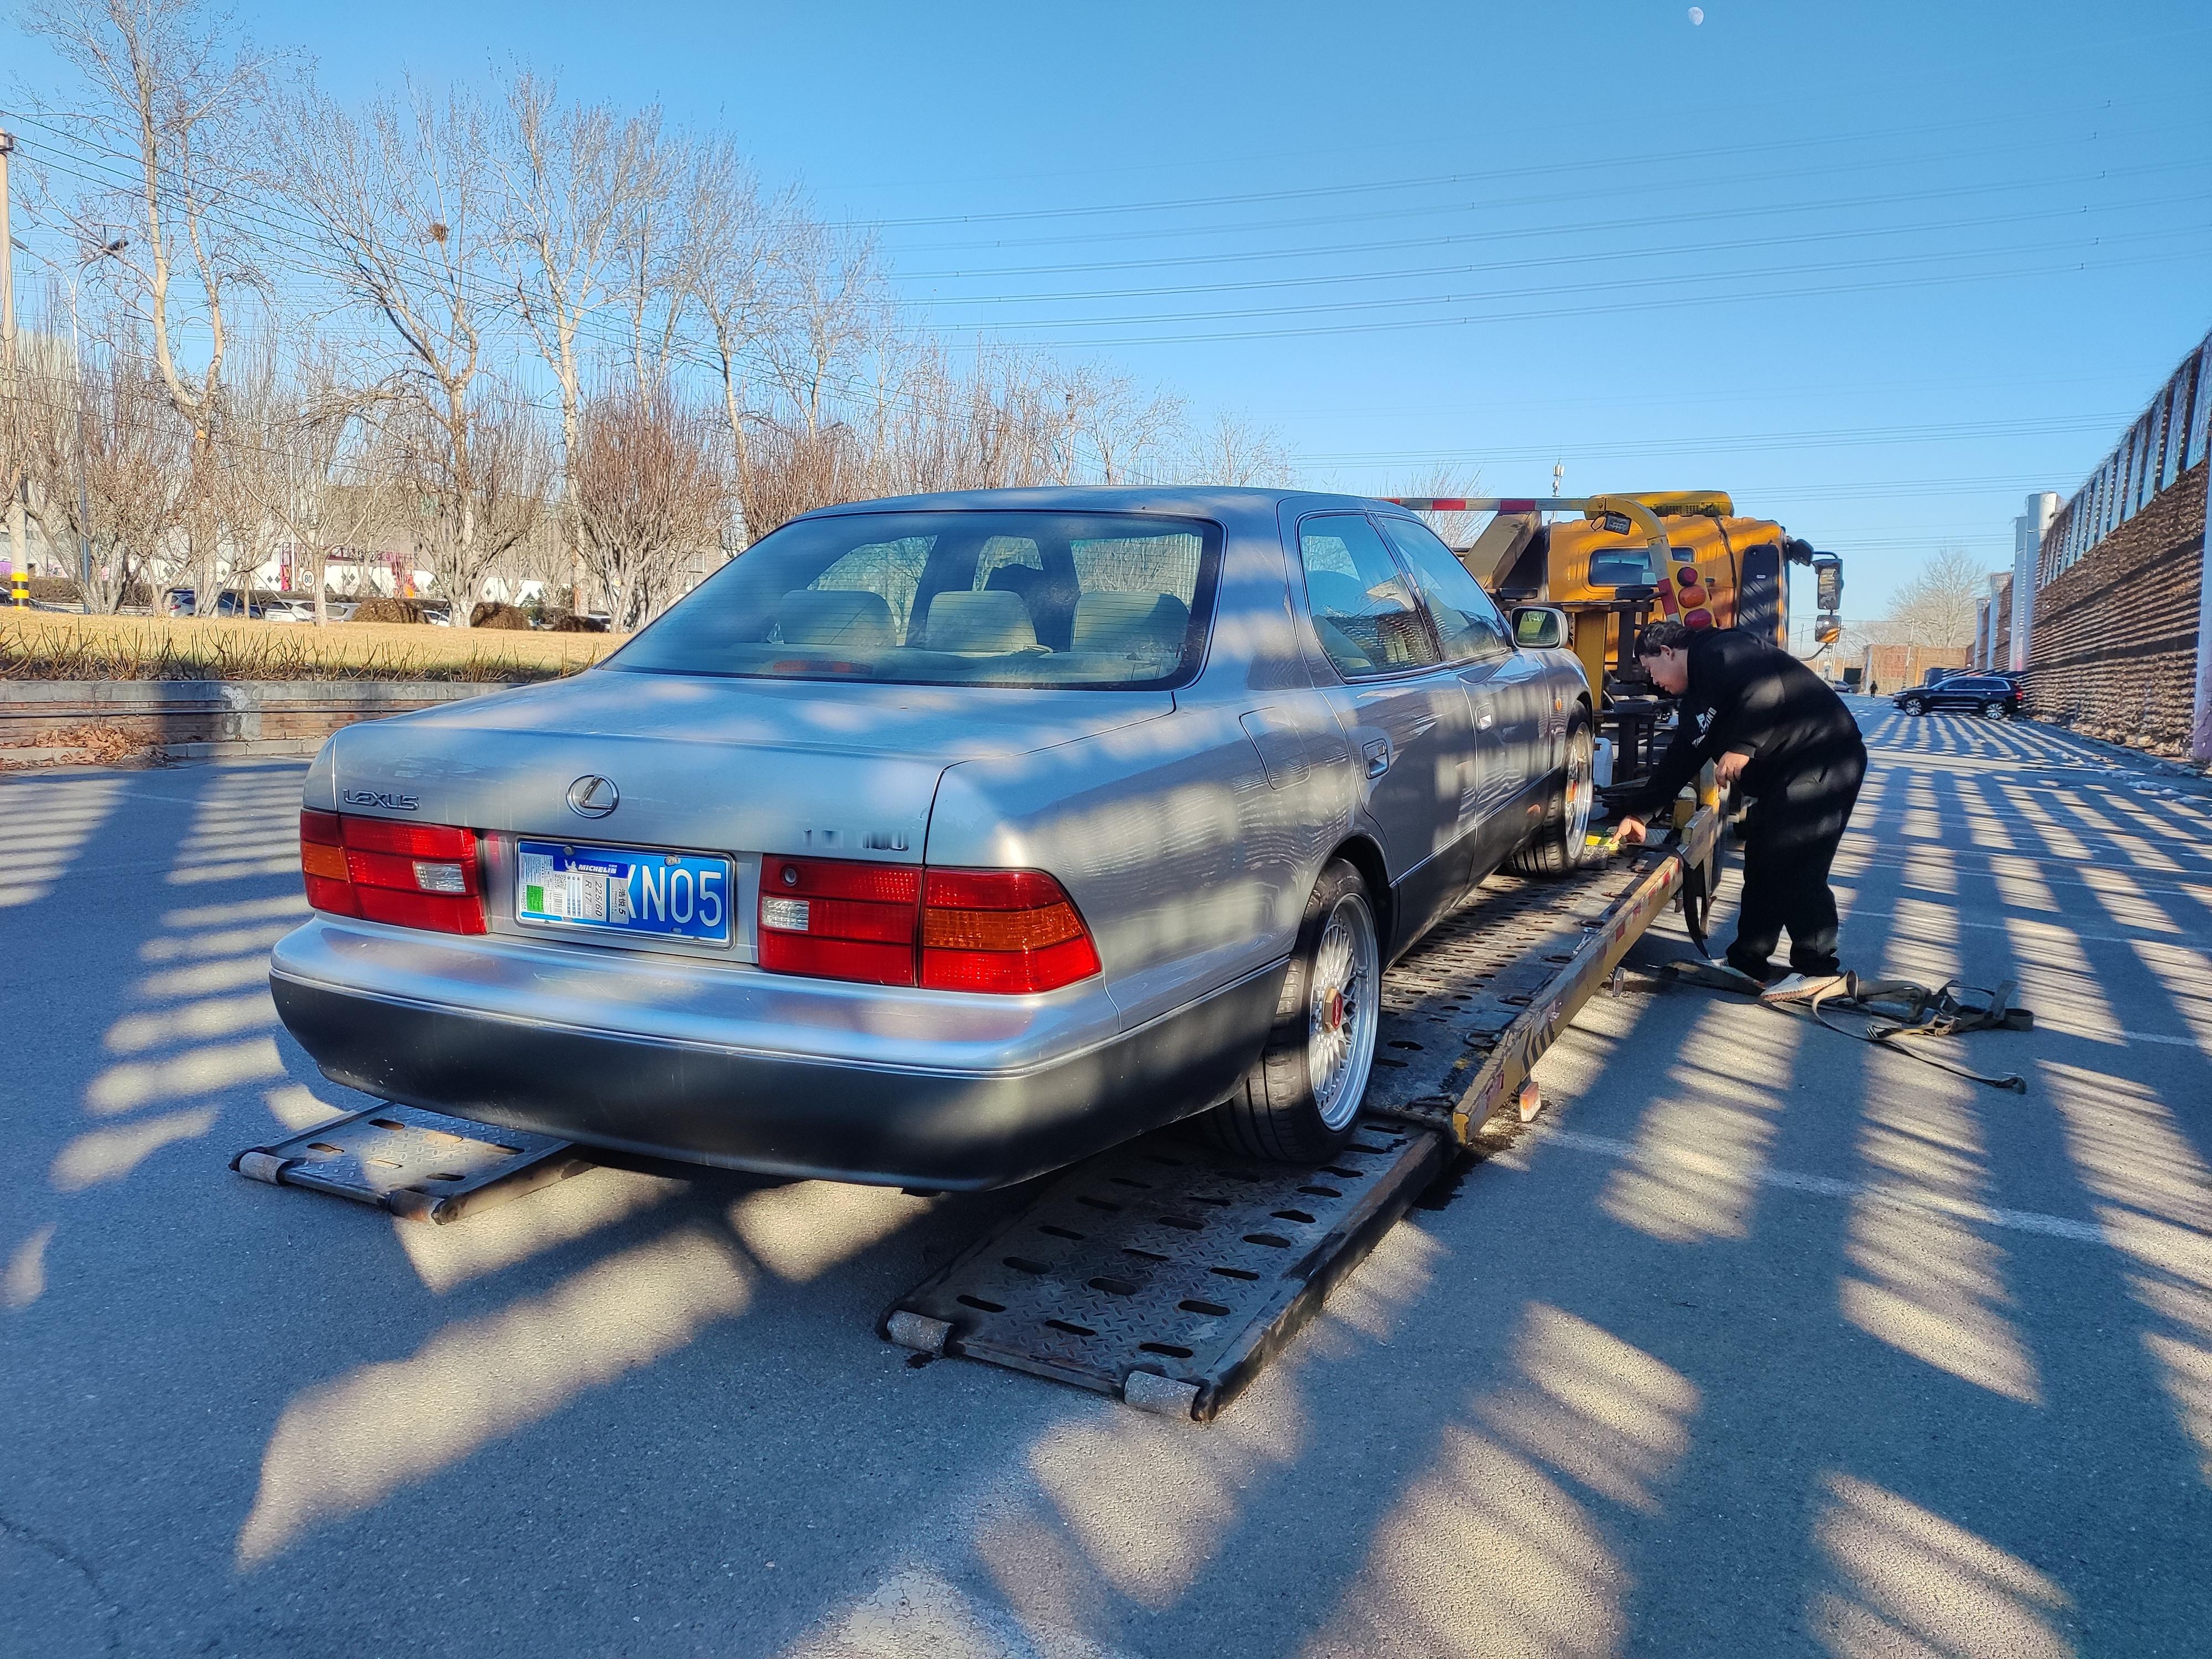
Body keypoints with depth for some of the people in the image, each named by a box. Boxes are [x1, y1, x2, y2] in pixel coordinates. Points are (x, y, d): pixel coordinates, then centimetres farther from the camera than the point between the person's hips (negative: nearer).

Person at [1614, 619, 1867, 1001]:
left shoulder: (1720, 652, -10)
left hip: (1824, 759, -11)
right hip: (1781, 776, 11)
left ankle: (1819, 969, -10)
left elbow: (1766, 689, -28)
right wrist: (1637, 812, 22)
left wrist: (1741, 746, -26)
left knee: (1793, 866, -15)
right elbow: (1677, 763, 22)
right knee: (1762, 865, 11)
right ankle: (1747, 963, 18)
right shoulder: (1696, 697, 20)